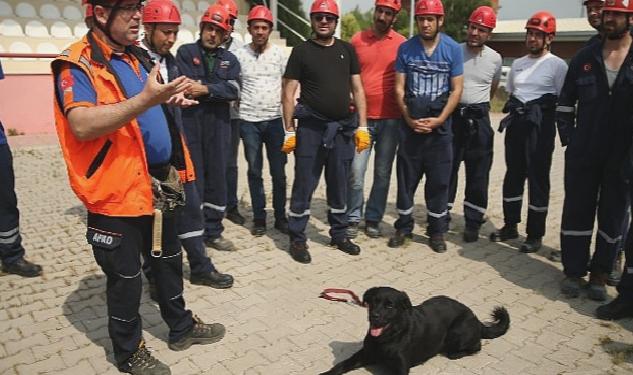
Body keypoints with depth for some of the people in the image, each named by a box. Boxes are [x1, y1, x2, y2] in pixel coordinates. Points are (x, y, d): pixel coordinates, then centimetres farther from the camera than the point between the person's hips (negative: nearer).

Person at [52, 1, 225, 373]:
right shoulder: (78, 63, -13)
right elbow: (82, 125, -28)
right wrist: (145, 99, -34)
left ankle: (181, 326, 39)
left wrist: (170, 98, 6)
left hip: (158, 183, 8)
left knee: (169, 259, 20)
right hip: (117, 189, -8)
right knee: (126, 276, 7)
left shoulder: (139, 57, 13)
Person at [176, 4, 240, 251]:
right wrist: (217, 87, -10)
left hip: (218, 126, 4)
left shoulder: (229, 59, 14)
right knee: (193, 178, 0)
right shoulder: (185, 52, 5)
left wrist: (205, 88, -13)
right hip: (190, 124, -3)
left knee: (217, 178, 7)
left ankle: (213, 232, 19)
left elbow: (233, 90, -4)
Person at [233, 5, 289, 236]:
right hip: (249, 121, 0)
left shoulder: (279, 53, 4)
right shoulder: (240, 55, 2)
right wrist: (236, 106, -3)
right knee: (254, 171, 6)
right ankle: (259, 218, 16)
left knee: (279, 171, 4)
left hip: (275, 120, 0)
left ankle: (280, 217, 16)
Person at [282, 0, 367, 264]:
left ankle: (339, 234, 26)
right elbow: (288, 93, -2)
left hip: (343, 127, 4)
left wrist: (362, 126, 3)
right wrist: (289, 130, -7)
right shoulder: (302, 51, 0)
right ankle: (297, 239, 11)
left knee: (339, 185, 12)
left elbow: (357, 88, 10)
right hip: (311, 128, -3)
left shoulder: (347, 50, 10)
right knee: (304, 185, 0)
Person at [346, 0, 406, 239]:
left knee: (383, 173, 7)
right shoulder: (357, 39, 4)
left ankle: (374, 219, 20)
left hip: (391, 119, 1)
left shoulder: (402, 44, 2)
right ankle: (353, 219, 12)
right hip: (362, 117, 0)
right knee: (356, 172, -3)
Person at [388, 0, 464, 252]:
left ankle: (437, 231, 18)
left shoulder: (453, 49, 0)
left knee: (439, 181, 4)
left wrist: (439, 120, -12)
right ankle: (403, 227, 19)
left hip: (440, 127, 0)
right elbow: (399, 87, 1)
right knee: (406, 179, 6)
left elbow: (457, 89, -1)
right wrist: (409, 119, -10)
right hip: (410, 125, 1)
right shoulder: (405, 49, 1)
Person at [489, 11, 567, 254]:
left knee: (538, 179, -2)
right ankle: (510, 225, 24)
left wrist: (538, 108, -15)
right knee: (513, 175, 11)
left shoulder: (557, 65, -4)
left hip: (540, 127, -6)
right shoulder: (517, 64, 15)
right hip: (516, 125, 6)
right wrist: (512, 106, 7)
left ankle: (535, 234, 8)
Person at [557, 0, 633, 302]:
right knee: (577, 212, 7)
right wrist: (568, 137, 2)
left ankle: (600, 274, 23)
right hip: (583, 152, 1)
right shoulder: (585, 57, 5)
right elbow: (565, 102, 10)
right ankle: (573, 271, 20)